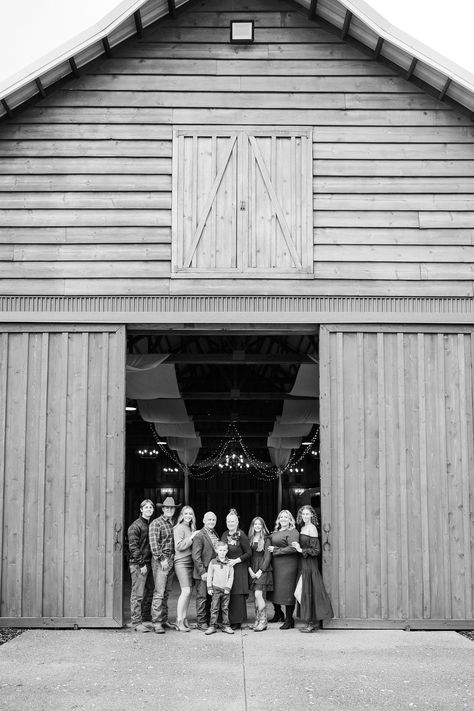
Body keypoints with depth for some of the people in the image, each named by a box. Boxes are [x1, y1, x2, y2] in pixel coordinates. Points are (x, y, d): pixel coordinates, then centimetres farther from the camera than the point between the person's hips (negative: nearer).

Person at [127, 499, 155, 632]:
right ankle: (136, 623, -2)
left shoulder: (152, 525, 15)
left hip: (149, 563, 8)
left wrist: (152, 562, 10)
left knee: (149, 593, 11)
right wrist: (141, 564, -16)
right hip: (138, 565, -8)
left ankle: (146, 620, 20)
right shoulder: (135, 526, -8)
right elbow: (133, 547, -13)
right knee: (138, 594, -5)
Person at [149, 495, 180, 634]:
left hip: (171, 560, 7)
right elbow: (154, 543, -13)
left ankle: (164, 620, 17)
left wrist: (173, 558, 12)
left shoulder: (173, 524, 16)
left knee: (166, 593, 11)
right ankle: (157, 622, -7)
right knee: (159, 592, -9)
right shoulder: (156, 523, -6)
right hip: (160, 561, -7)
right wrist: (162, 559, -16)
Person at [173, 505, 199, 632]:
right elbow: (179, 546, -15)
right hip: (181, 563, -8)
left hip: (190, 563, 8)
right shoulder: (179, 528, -7)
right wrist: (192, 537, -13)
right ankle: (179, 621, -12)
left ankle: (184, 618, 13)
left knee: (188, 592, 7)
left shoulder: (191, 528, 18)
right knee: (186, 591, -15)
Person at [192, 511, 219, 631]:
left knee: (211, 598, 12)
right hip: (203, 573, -7)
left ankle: (209, 621, 20)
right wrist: (202, 572, -18)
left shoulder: (215, 535, 14)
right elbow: (195, 556, -15)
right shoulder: (199, 536, -11)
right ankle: (201, 623, 5)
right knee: (202, 597, -1)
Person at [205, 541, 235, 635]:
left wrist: (228, 587, -5)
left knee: (225, 608, 6)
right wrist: (209, 587, 0)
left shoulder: (229, 563, 5)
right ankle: (212, 626, 3)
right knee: (214, 608, -1)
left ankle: (226, 626, 11)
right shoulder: (213, 562, 3)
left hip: (226, 589, 1)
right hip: (216, 588, -1)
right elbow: (209, 576, 5)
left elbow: (231, 577, 4)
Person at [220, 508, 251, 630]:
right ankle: (227, 620, 8)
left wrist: (236, 560, -14)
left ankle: (237, 622, 4)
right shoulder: (224, 535, 8)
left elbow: (249, 553, -7)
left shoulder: (241, 536, -9)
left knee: (237, 595, -3)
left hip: (238, 568, -5)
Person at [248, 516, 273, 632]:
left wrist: (260, 571, -12)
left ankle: (263, 622, -8)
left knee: (258, 594, -13)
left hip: (263, 570, -5)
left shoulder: (266, 539, -3)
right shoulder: (250, 539, 11)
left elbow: (267, 557, -7)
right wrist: (250, 570, -2)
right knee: (257, 596, 5)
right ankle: (257, 621, 10)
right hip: (253, 571, 5)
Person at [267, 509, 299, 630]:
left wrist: (276, 550, -12)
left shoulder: (293, 532, -6)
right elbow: (270, 545, 28)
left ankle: (289, 620, 3)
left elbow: (293, 548, -16)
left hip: (288, 565, -7)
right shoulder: (275, 532, 17)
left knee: (287, 591, -5)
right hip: (275, 565, 7)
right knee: (274, 589, 11)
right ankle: (278, 613, 32)